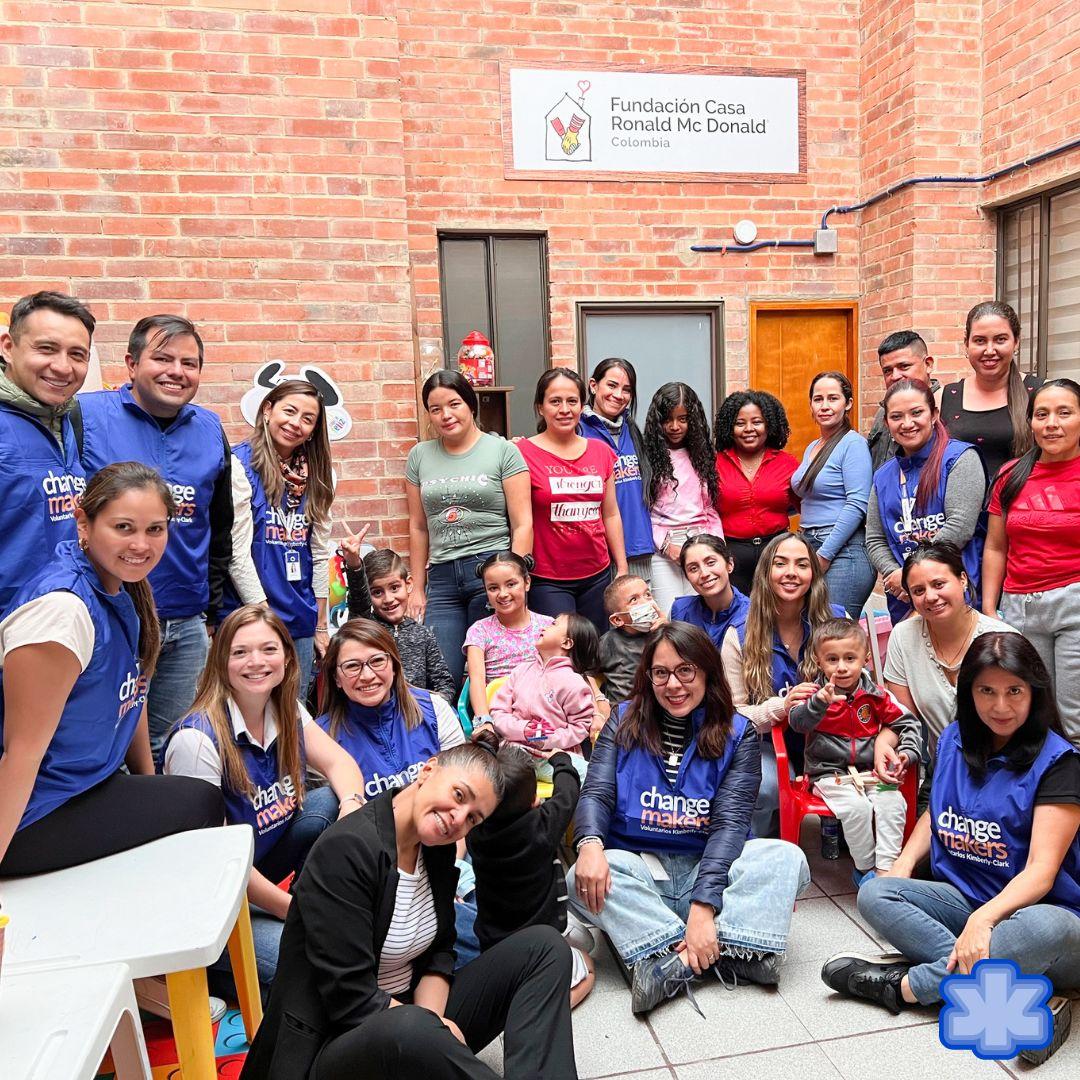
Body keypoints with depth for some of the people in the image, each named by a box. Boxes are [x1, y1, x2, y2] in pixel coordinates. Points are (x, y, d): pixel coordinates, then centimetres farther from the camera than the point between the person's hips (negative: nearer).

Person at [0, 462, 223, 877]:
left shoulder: (123, 591, 1)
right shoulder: (62, 606, -26)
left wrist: (150, 784, 15)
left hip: (91, 785, 8)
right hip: (34, 819, -8)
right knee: (203, 803, -2)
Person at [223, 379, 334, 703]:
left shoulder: (313, 476, 9)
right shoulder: (240, 465, -8)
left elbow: (320, 554, 11)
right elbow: (237, 552, -12)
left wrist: (321, 628, 11)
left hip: (301, 625, 6)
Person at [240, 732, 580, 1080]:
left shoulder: (437, 848, 2)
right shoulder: (345, 850, -23)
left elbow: (438, 952, 7)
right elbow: (352, 1001, -24)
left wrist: (430, 1019, -12)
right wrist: (436, 1028, -17)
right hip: (338, 1043, -8)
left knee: (544, 946, -3)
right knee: (409, 1029, -43)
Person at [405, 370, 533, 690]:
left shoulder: (503, 450, 2)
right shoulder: (420, 455, 13)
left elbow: (522, 525, -1)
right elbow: (418, 528, 16)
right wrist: (417, 589, 13)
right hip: (441, 577, 3)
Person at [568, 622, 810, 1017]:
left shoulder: (737, 734, -2)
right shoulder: (624, 722, 3)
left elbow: (729, 822, -12)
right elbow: (596, 794, -6)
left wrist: (703, 905, -27)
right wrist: (590, 844, -31)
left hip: (709, 867, 0)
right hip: (638, 869, 0)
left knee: (786, 856, -25)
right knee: (582, 878, -31)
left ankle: (670, 961, -35)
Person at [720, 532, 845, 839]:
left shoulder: (837, 620, 0)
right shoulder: (740, 636, -5)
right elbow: (732, 715, -7)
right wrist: (781, 707, -26)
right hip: (771, 747, -2)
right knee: (760, 787, -33)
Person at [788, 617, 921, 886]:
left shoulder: (875, 695, 4)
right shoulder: (817, 692, -6)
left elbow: (906, 722, 13)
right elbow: (797, 722, -24)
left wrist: (908, 753, -4)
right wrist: (820, 702, -43)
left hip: (871, 771, 3)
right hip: (830, 772, -3)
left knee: (893, 802, -22)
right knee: (857, 807, -27)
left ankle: (885, 869, -14)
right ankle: (864, 867, -7)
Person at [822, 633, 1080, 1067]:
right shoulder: (954, 741, 4)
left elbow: (1042, 869, -20)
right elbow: (936, 814, 19)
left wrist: (984, 919, -37)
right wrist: (905, 861, -1)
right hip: (965, 898, 6)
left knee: (1045, 929, -41)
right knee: (873, 894, -18)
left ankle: (903, 984, -22)